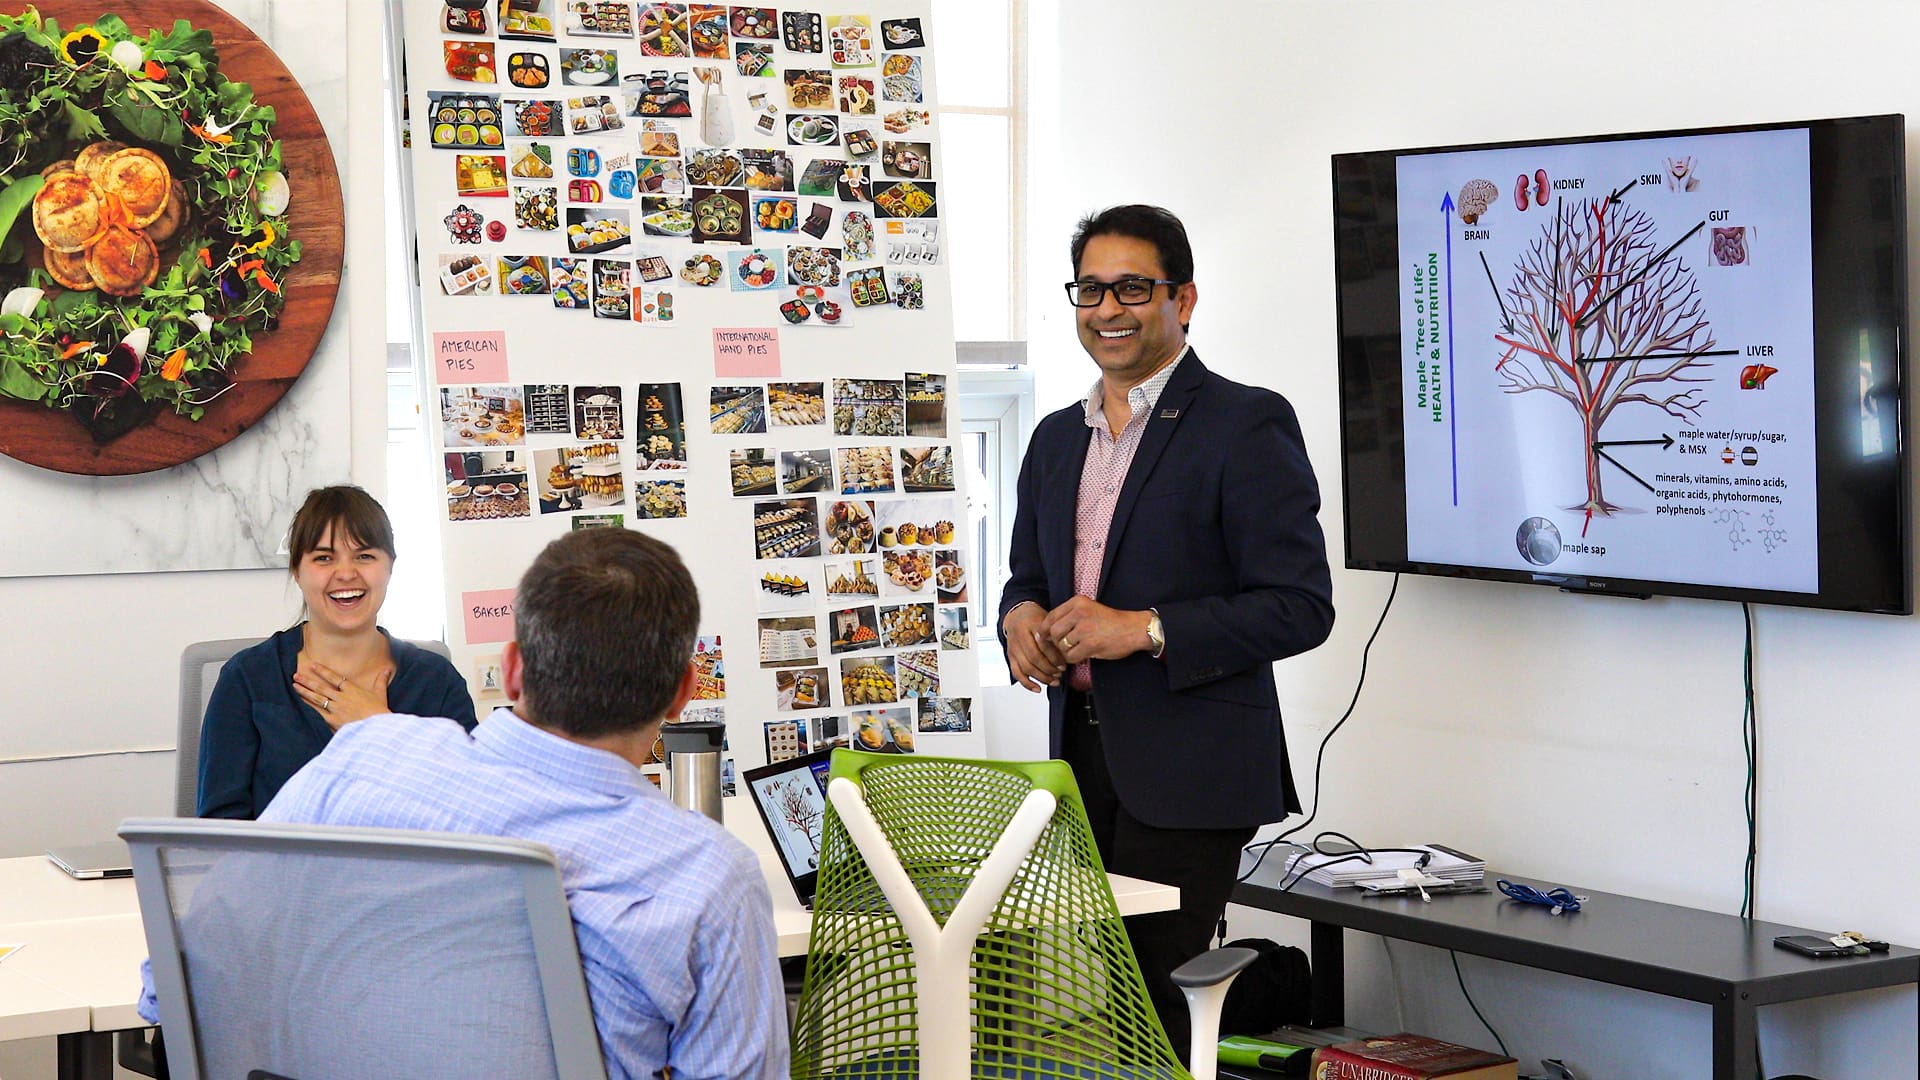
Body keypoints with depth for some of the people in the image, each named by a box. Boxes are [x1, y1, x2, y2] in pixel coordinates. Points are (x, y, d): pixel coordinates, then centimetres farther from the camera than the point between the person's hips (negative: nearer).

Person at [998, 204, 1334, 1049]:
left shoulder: (1247, 425, -6)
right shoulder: (1057, 438, 16)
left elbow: (1300, 605, -11)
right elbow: (1028, 575, 26)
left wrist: (1144, 630, -18)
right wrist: (1021, 617, 1)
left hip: (1187, 769, -6)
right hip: (1081, 757, 6)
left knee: (1151, 1004, -8)